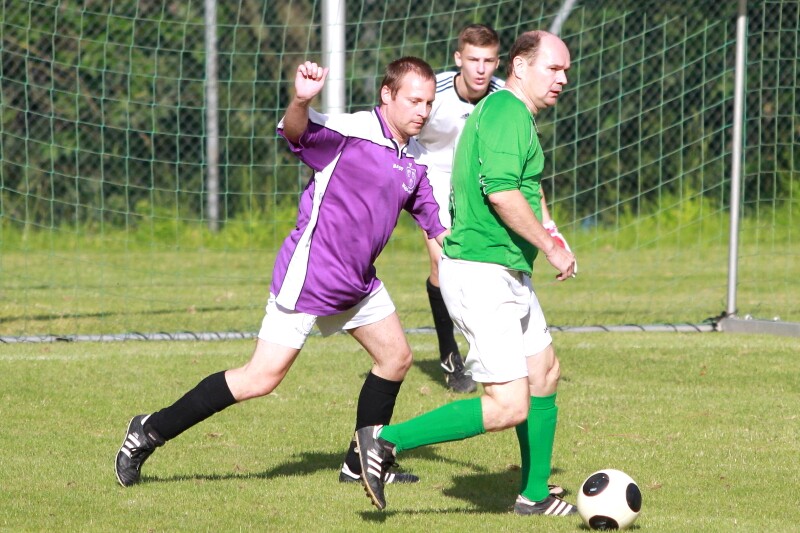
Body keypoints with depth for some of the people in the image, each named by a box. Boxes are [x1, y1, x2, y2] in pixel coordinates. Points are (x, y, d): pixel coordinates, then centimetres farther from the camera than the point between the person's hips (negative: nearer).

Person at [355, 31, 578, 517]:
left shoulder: (502, 112, 18)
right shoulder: (508, 113, -15)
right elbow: (502, 191, -26)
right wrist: (550, 246, -18)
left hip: (509, 275, 11)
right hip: (483, 274, -11)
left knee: (545, 372, 21)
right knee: (508, 407, -14)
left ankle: (535, 496, 31)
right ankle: (387, 441, -9)